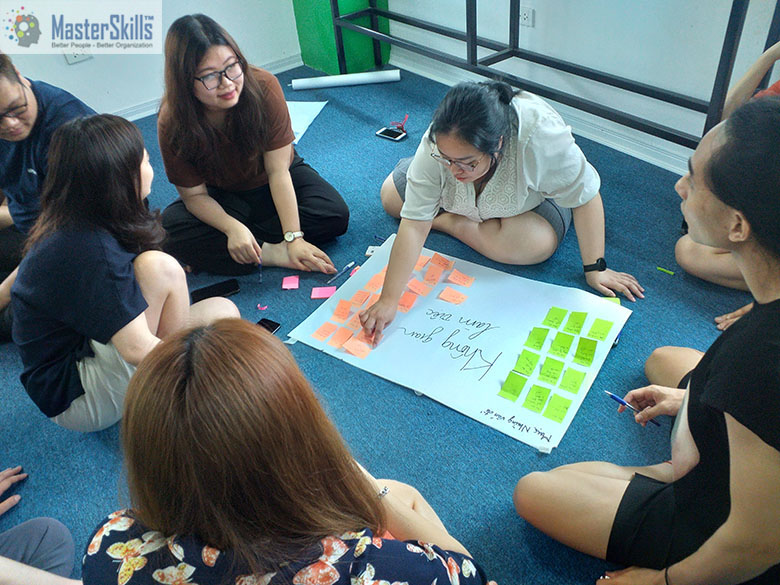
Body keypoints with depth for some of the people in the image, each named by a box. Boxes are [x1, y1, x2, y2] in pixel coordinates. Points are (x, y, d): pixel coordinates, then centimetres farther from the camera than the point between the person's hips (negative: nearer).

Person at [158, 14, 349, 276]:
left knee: (335, 215, -25)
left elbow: (278, 170, -26)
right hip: (222, 198, -1)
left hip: (275, 184, 1)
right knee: (169, 228, -27)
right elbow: (195, 195, -18)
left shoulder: (263, 86, -27)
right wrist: (233, 228, -38)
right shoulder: (172, 124, -25)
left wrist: (294, 237, -32)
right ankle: (271, 254, -26)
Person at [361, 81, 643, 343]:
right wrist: (388, 300, -37)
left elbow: (585, 195, -31)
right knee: (390, 198, -2)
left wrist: (595, 269, -28)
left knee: (538, 245, -33)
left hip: (532, 198, -2)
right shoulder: (436, 144, -37)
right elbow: (414, 225, -35)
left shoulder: (540, 134, -45)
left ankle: (448, 221, -9)